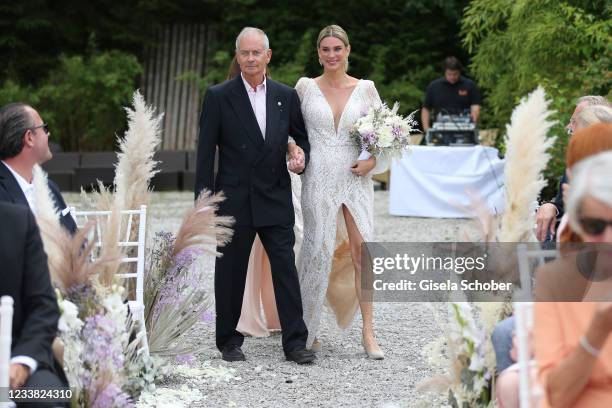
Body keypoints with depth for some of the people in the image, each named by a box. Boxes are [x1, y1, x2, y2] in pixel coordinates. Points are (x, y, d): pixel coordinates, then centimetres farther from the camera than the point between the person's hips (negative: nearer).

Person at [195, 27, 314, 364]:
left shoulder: (286, 96, 7)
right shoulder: (218, 96, -3)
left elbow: (302, 136, 17)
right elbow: (206, 152, -3)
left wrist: (302, 157, -6)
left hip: (276, 200, 2)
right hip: (234, 201, -2)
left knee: (286, 269, -2)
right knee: (230, 273, 7)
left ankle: (295, 342, 1)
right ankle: (229, 342, 18)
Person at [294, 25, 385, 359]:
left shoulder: (365, 88, 3)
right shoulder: (306, 87, 2)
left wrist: (372, 160, -8)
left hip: (355, 178, 1)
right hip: (319, 178, -1)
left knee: (363, 251, -7)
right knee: (318, 251, 2)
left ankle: (368, 333, -4)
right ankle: (306, 329, 17)